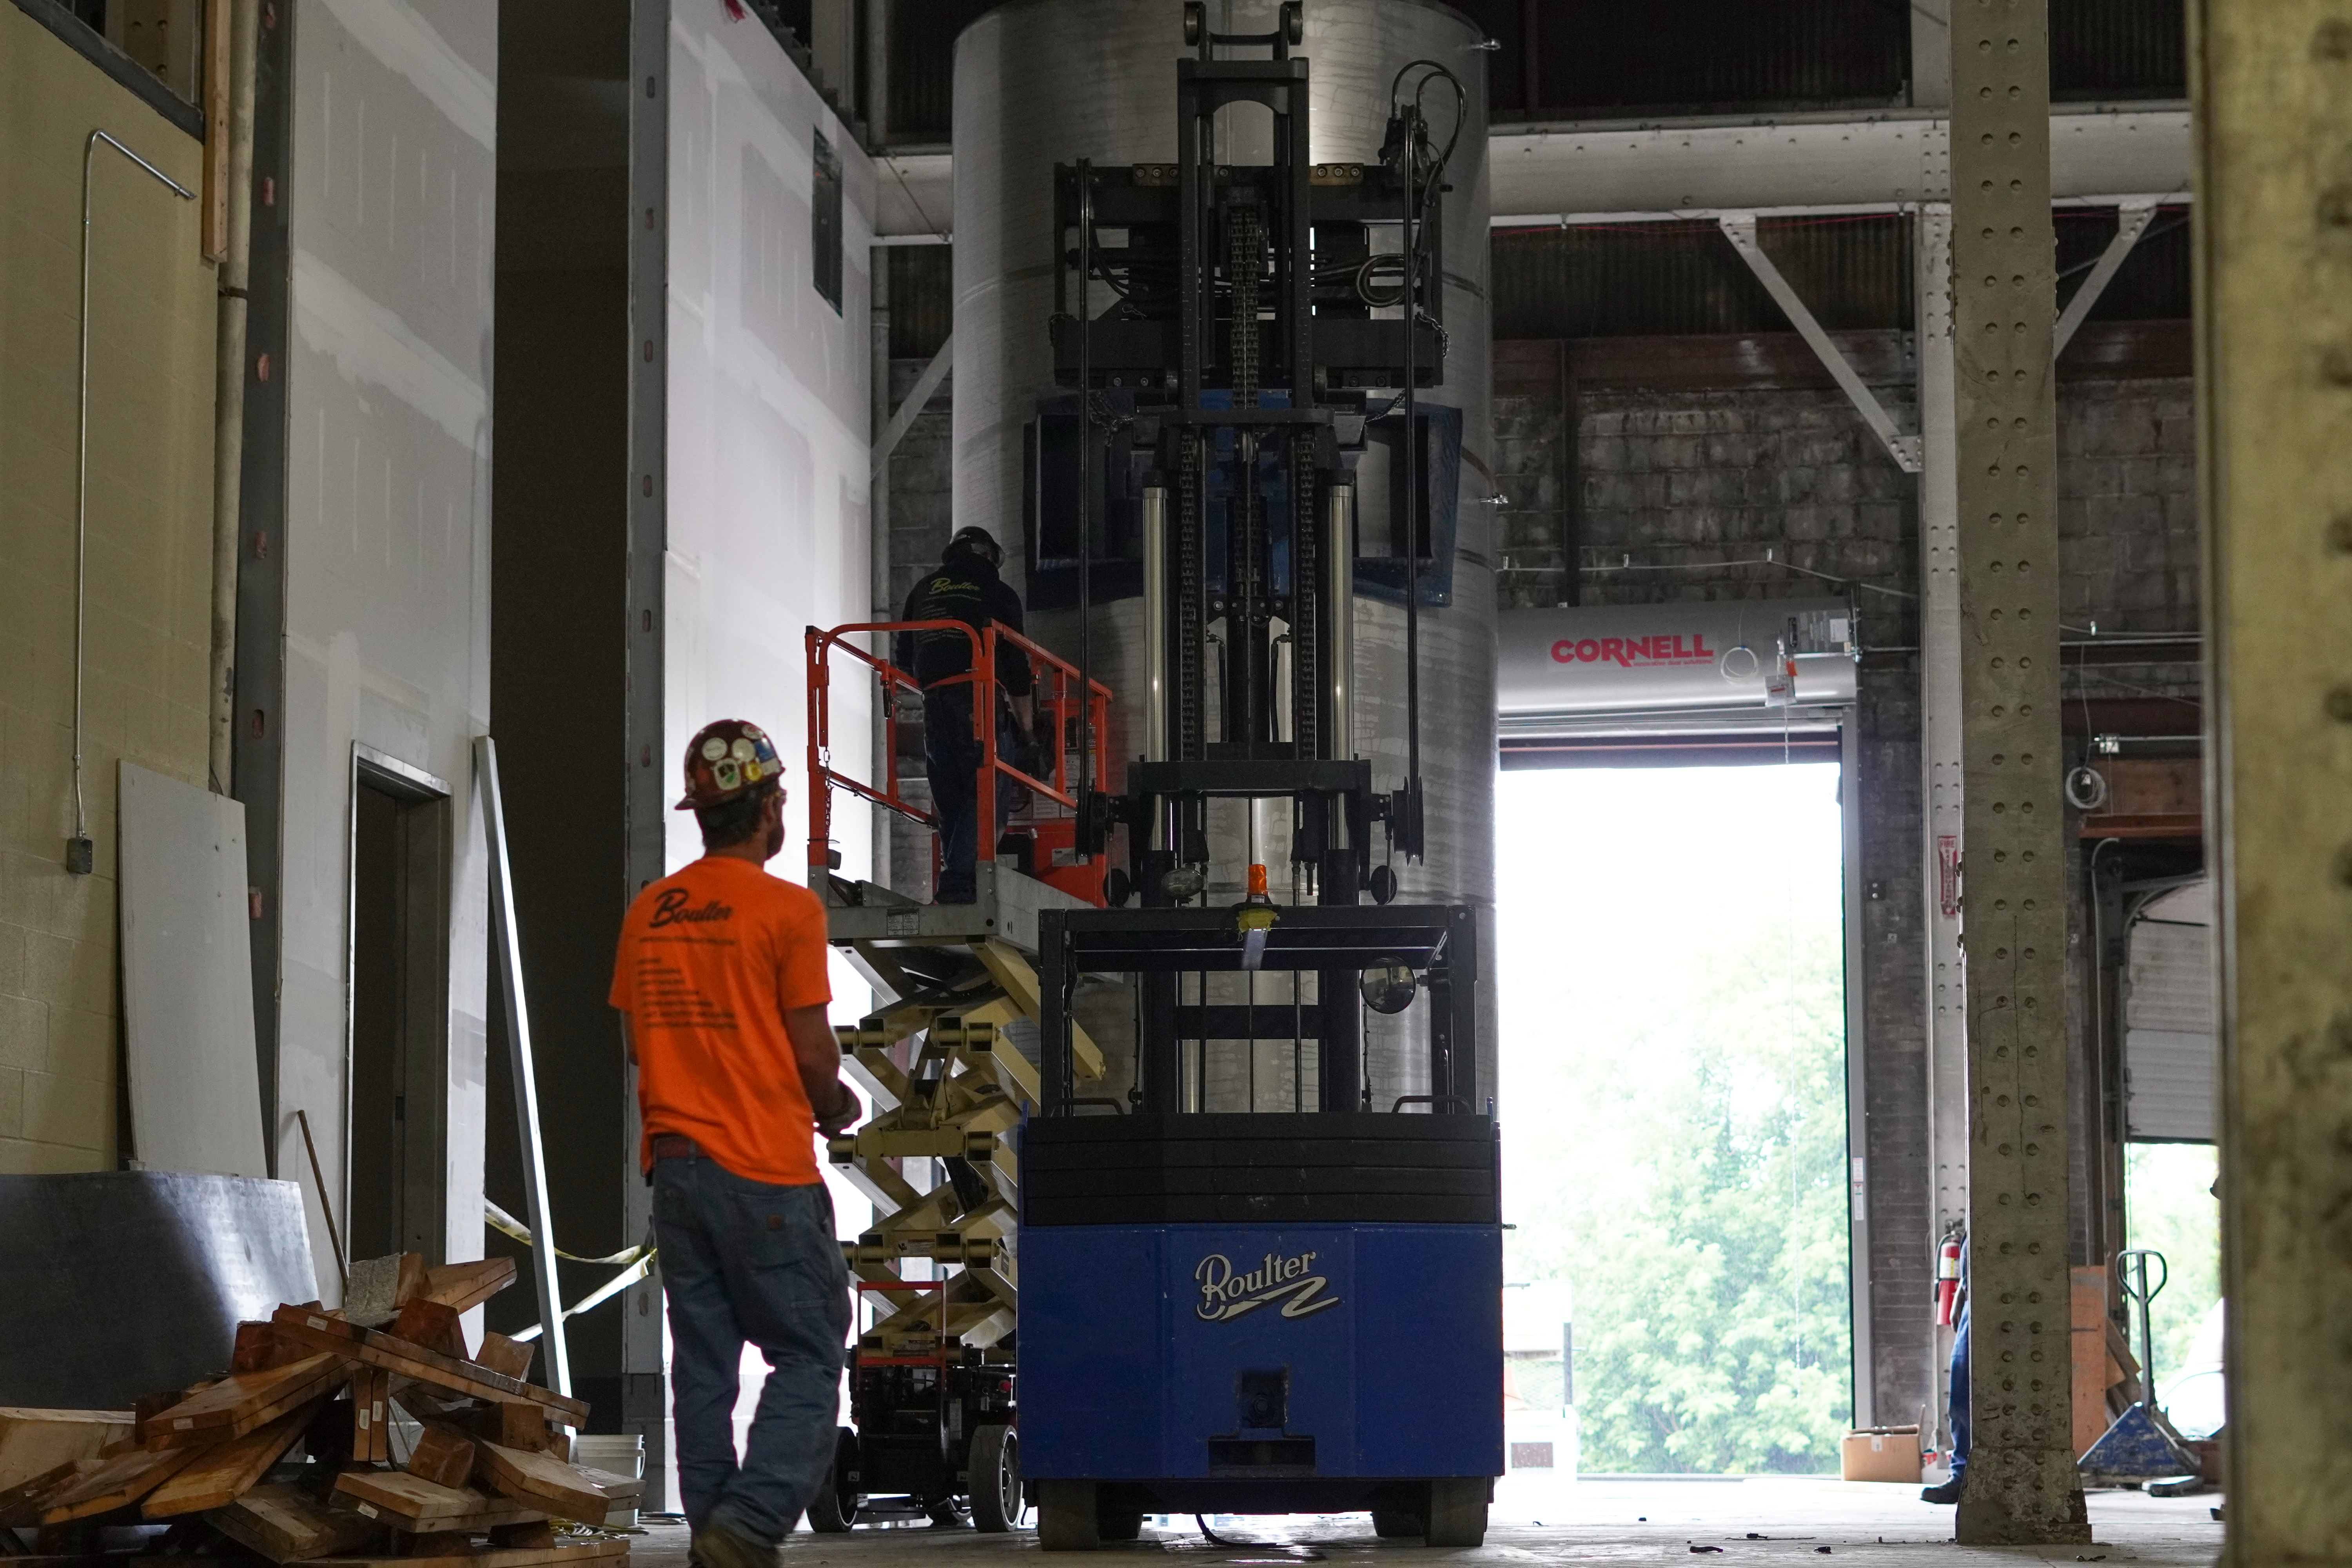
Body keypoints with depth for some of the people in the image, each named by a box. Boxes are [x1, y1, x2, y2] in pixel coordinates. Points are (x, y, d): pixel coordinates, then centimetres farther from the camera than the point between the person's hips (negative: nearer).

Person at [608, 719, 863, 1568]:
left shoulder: (648, 912, 8)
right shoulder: (788, 909, -10)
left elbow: (635, 1042, 13)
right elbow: (812, 1053, -10)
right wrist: (835, 1107, 10)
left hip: (676, 1162, 6)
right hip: (766, 1170, -6)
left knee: (703, 1364, 11)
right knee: (809, 1360, 0)